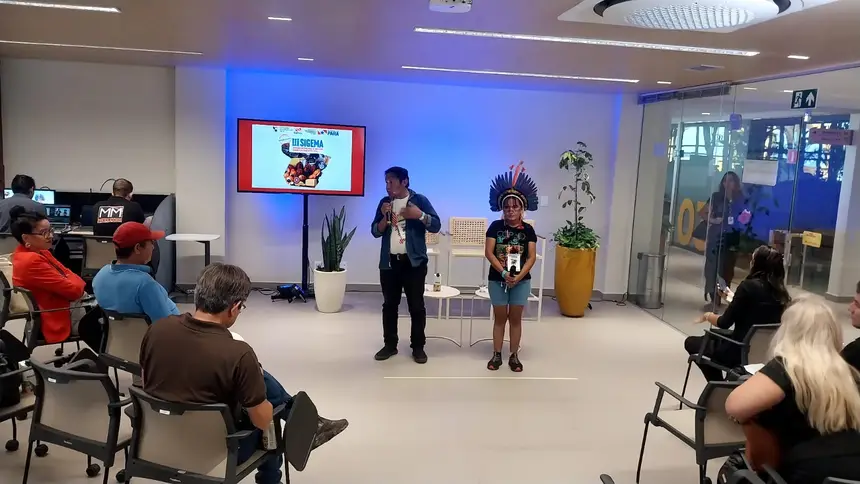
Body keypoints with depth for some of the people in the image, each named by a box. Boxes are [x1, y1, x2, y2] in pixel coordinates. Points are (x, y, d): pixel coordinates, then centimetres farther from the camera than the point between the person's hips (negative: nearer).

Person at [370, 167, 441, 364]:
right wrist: (385, 217, -13)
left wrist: (419, 215, -22)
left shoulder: (419, 200, -4)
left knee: (416, 305, 2)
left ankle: (418, 347, 11)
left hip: (414, 262, -3)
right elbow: (375, 232, 4)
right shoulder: (384, 202, 7)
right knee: (389, 304, 10)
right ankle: (390, 345, 20)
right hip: (389, 262, 4)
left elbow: (436, 226, -8)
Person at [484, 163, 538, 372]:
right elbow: (489, 253, -10)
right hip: (497, 279, 0)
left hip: (521, 280, 1)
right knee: (500, 317, 8)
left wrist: (519, 276, -17)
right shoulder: (495, 227, -4)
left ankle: (514, 356, 19)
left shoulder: (528, 230, -2)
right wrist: (503, 272, -19)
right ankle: (497, 355, 18)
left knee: (515, 318, 8)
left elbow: (532, 257, -4)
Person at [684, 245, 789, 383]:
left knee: (691, 342, 13)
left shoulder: (748, 285, -18)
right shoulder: (781, 292, -1)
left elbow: (724, 323, -15)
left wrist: (708, 316, 5)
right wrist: (734, 299, 22)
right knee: (717, 335, 31)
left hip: (742, 352, -7)